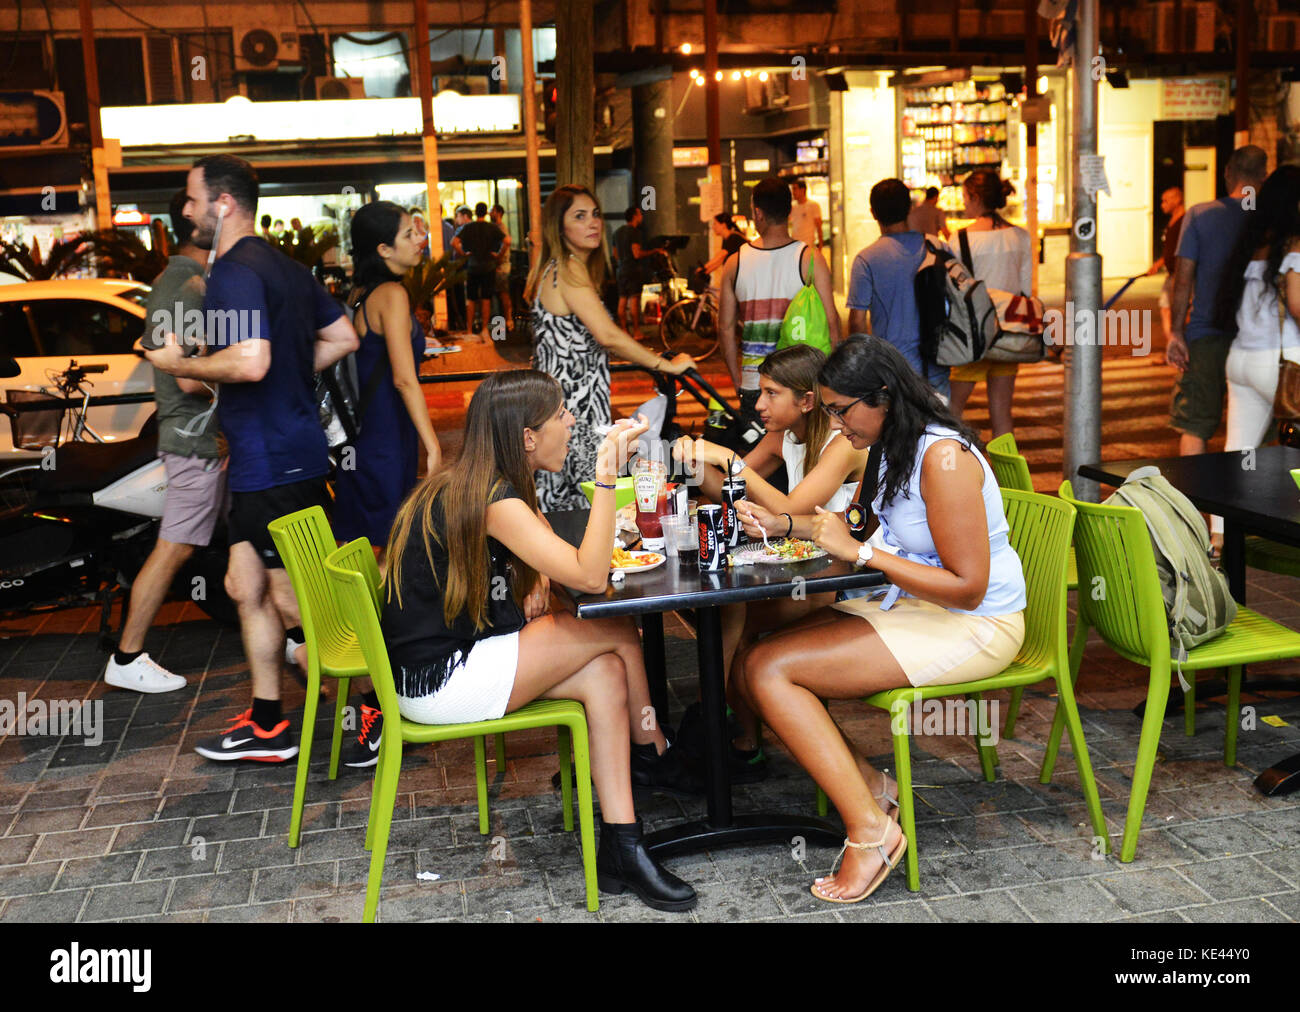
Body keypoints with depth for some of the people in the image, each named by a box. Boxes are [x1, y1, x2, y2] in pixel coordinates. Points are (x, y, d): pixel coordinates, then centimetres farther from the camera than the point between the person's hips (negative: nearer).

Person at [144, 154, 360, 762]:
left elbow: (250, 362, -29)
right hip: (262, 462, 10)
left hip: (275, 461, -10)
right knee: (245, 587, 15)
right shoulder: (286, 267, 15)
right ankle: (266, 727, 23)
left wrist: (182, 365, -13)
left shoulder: (234, 273, -16)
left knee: (295, 604, -1)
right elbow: (343, 338, 20)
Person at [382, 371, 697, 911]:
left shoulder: (476, 485, 9)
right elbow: (590, 576, -28)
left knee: (604, 673, -3)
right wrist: (606, 475, -28)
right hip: (435, 681, -10)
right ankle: (655, 758, 12)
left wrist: (537, 582, 4)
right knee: (618, 633, -10)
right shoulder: (492, 500, -22)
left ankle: (621, 850, 0)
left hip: (458, 654, 10)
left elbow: (544, 543, 26)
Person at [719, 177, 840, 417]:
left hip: (753, 384, 2)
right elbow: (831, 321, -6)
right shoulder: (810, 258, -5)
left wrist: (737, 379, 15)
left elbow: (725, 327, 5)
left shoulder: (735, 262, 1)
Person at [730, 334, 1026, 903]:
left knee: (770, 669, -19)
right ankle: (870, 786, 0)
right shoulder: (892, 446, 7)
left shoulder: (943, 457, -21)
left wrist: (860, 553, -21)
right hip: (909, 608, 9)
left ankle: (870, 829, -13)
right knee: (749, 670, -6)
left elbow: (967, 587, -24)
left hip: (974, 628, -9)